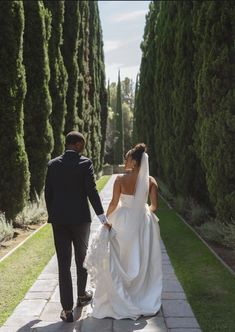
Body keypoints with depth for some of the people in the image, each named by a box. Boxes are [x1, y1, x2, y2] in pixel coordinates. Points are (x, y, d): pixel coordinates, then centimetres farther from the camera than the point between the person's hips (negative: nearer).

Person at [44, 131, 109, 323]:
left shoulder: (53, 164, 3)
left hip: (59, 219, 2)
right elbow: (91, 191, -12)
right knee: (82, 258, 18)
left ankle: (67, 309, 2)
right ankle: (82, 295, 36)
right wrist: (101, 215, -8)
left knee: (63, 263, 2)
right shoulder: (85, 163, -8)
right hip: (80, 217, -2)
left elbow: (48, 193, 5)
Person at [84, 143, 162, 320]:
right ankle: (145, 301, 26)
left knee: (120, 262, 12)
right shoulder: (151, 181, -6)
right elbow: (154, 206, -5)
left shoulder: (121, 179, -13)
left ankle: (119, 302, 19)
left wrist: (107, 218, 5)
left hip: (123, 223, -3)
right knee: (143, 262, 16)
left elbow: (114, 203, -11)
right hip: (143, 223, 3)